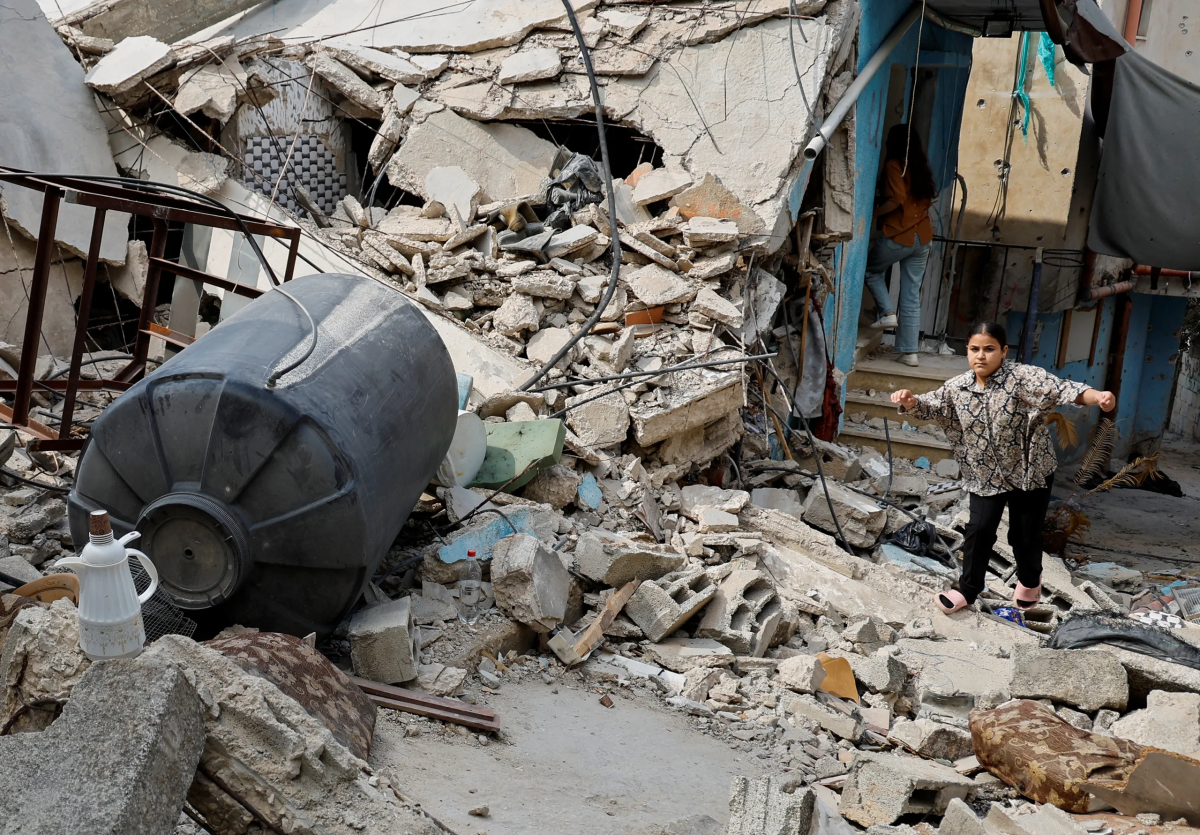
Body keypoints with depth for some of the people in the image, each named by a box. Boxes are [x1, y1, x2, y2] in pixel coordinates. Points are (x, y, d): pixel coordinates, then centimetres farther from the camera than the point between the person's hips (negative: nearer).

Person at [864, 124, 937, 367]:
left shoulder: (893, 166, -8)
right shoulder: (921, 167, 13)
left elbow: (896, 199, -19)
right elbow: (927, 199, 16)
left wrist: (874, 212, -7)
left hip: (898, 236, -6)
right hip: (922, 237, 6)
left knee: (871, 270, 21)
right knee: (912, 296, 6)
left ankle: (888, 312, 3)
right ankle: (909, 351, 5)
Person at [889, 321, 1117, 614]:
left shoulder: (1023, 377, -21)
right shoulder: (957, 387, -5)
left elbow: (1060, 389, -31)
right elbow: (929, 405, 3)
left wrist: (1097, 397, -50)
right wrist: (909, 401, -22)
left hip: (1030, 472, -3)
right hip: (985, 476, 3)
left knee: (1025, 533, 9)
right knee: (979, 530, -3)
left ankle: (1030, 580, 40)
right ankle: (968, 590, 15)